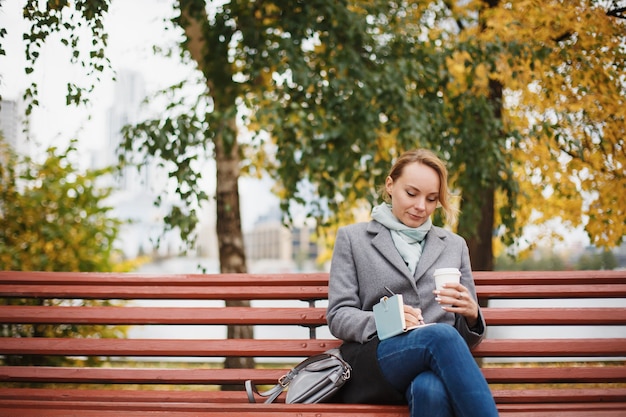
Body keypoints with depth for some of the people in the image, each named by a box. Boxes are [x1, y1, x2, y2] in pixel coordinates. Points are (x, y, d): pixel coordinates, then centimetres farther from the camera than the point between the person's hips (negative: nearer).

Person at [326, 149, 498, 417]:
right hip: (372, 361, -1)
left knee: (431, 389, -40)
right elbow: (338, 316, 6)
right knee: (441, 335, -36)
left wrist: (471, 314, -5)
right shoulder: (352, 238, 16)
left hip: (438, 362, 2)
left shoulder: (454, 245, 23)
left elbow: (467, 336, 20)